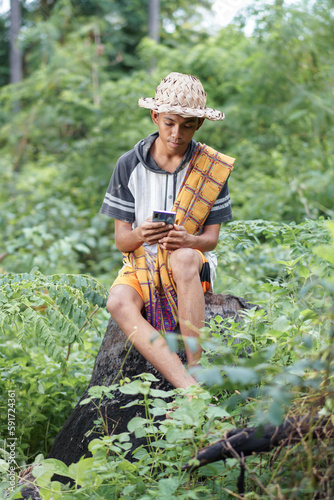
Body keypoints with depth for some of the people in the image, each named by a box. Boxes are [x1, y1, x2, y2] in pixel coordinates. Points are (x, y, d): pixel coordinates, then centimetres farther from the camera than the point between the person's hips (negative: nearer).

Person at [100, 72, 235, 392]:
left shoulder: (213, 168, -1)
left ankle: (195, 368, -33)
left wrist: (188, 240, -27)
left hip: (193, 263, -1)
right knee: (118, 303, -33)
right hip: (141, 263, 1)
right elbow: (120, 240, -1)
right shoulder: (129, 165, -1)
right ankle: (189, 388, -46)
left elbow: (211, 238, -2)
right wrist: (139, 235, -26)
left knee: (184, 258, -39)